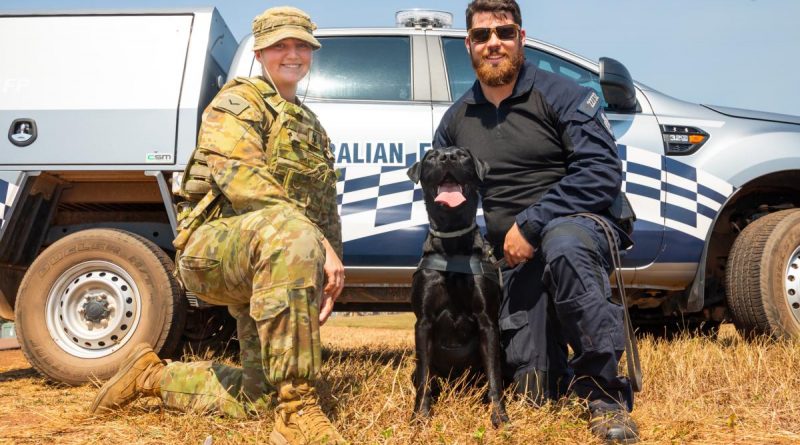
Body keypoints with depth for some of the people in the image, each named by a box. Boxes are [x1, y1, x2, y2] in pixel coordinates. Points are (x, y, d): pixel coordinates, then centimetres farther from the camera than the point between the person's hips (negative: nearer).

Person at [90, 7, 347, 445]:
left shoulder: (310, 126, 23)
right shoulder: (240, 100, -1)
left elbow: (327, 211, 23)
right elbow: (238, 177, -20)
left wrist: (326, 270, 5)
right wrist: (320, 245, -26)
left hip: (268, 266, 8)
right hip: (212, 249, -8)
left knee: (258, 395, 6)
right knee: (290, 228, -41)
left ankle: (153, 375, 31)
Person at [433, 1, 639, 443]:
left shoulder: (560, 95, -3)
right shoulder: (455, 120, 10)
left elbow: (604, 172, -14)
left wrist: (531, 225, -20)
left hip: (578, 223, -3)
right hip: (517, 257, 4)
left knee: (562, 245, -42)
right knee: (535, 392, -6)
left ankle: (605, 396, -27)